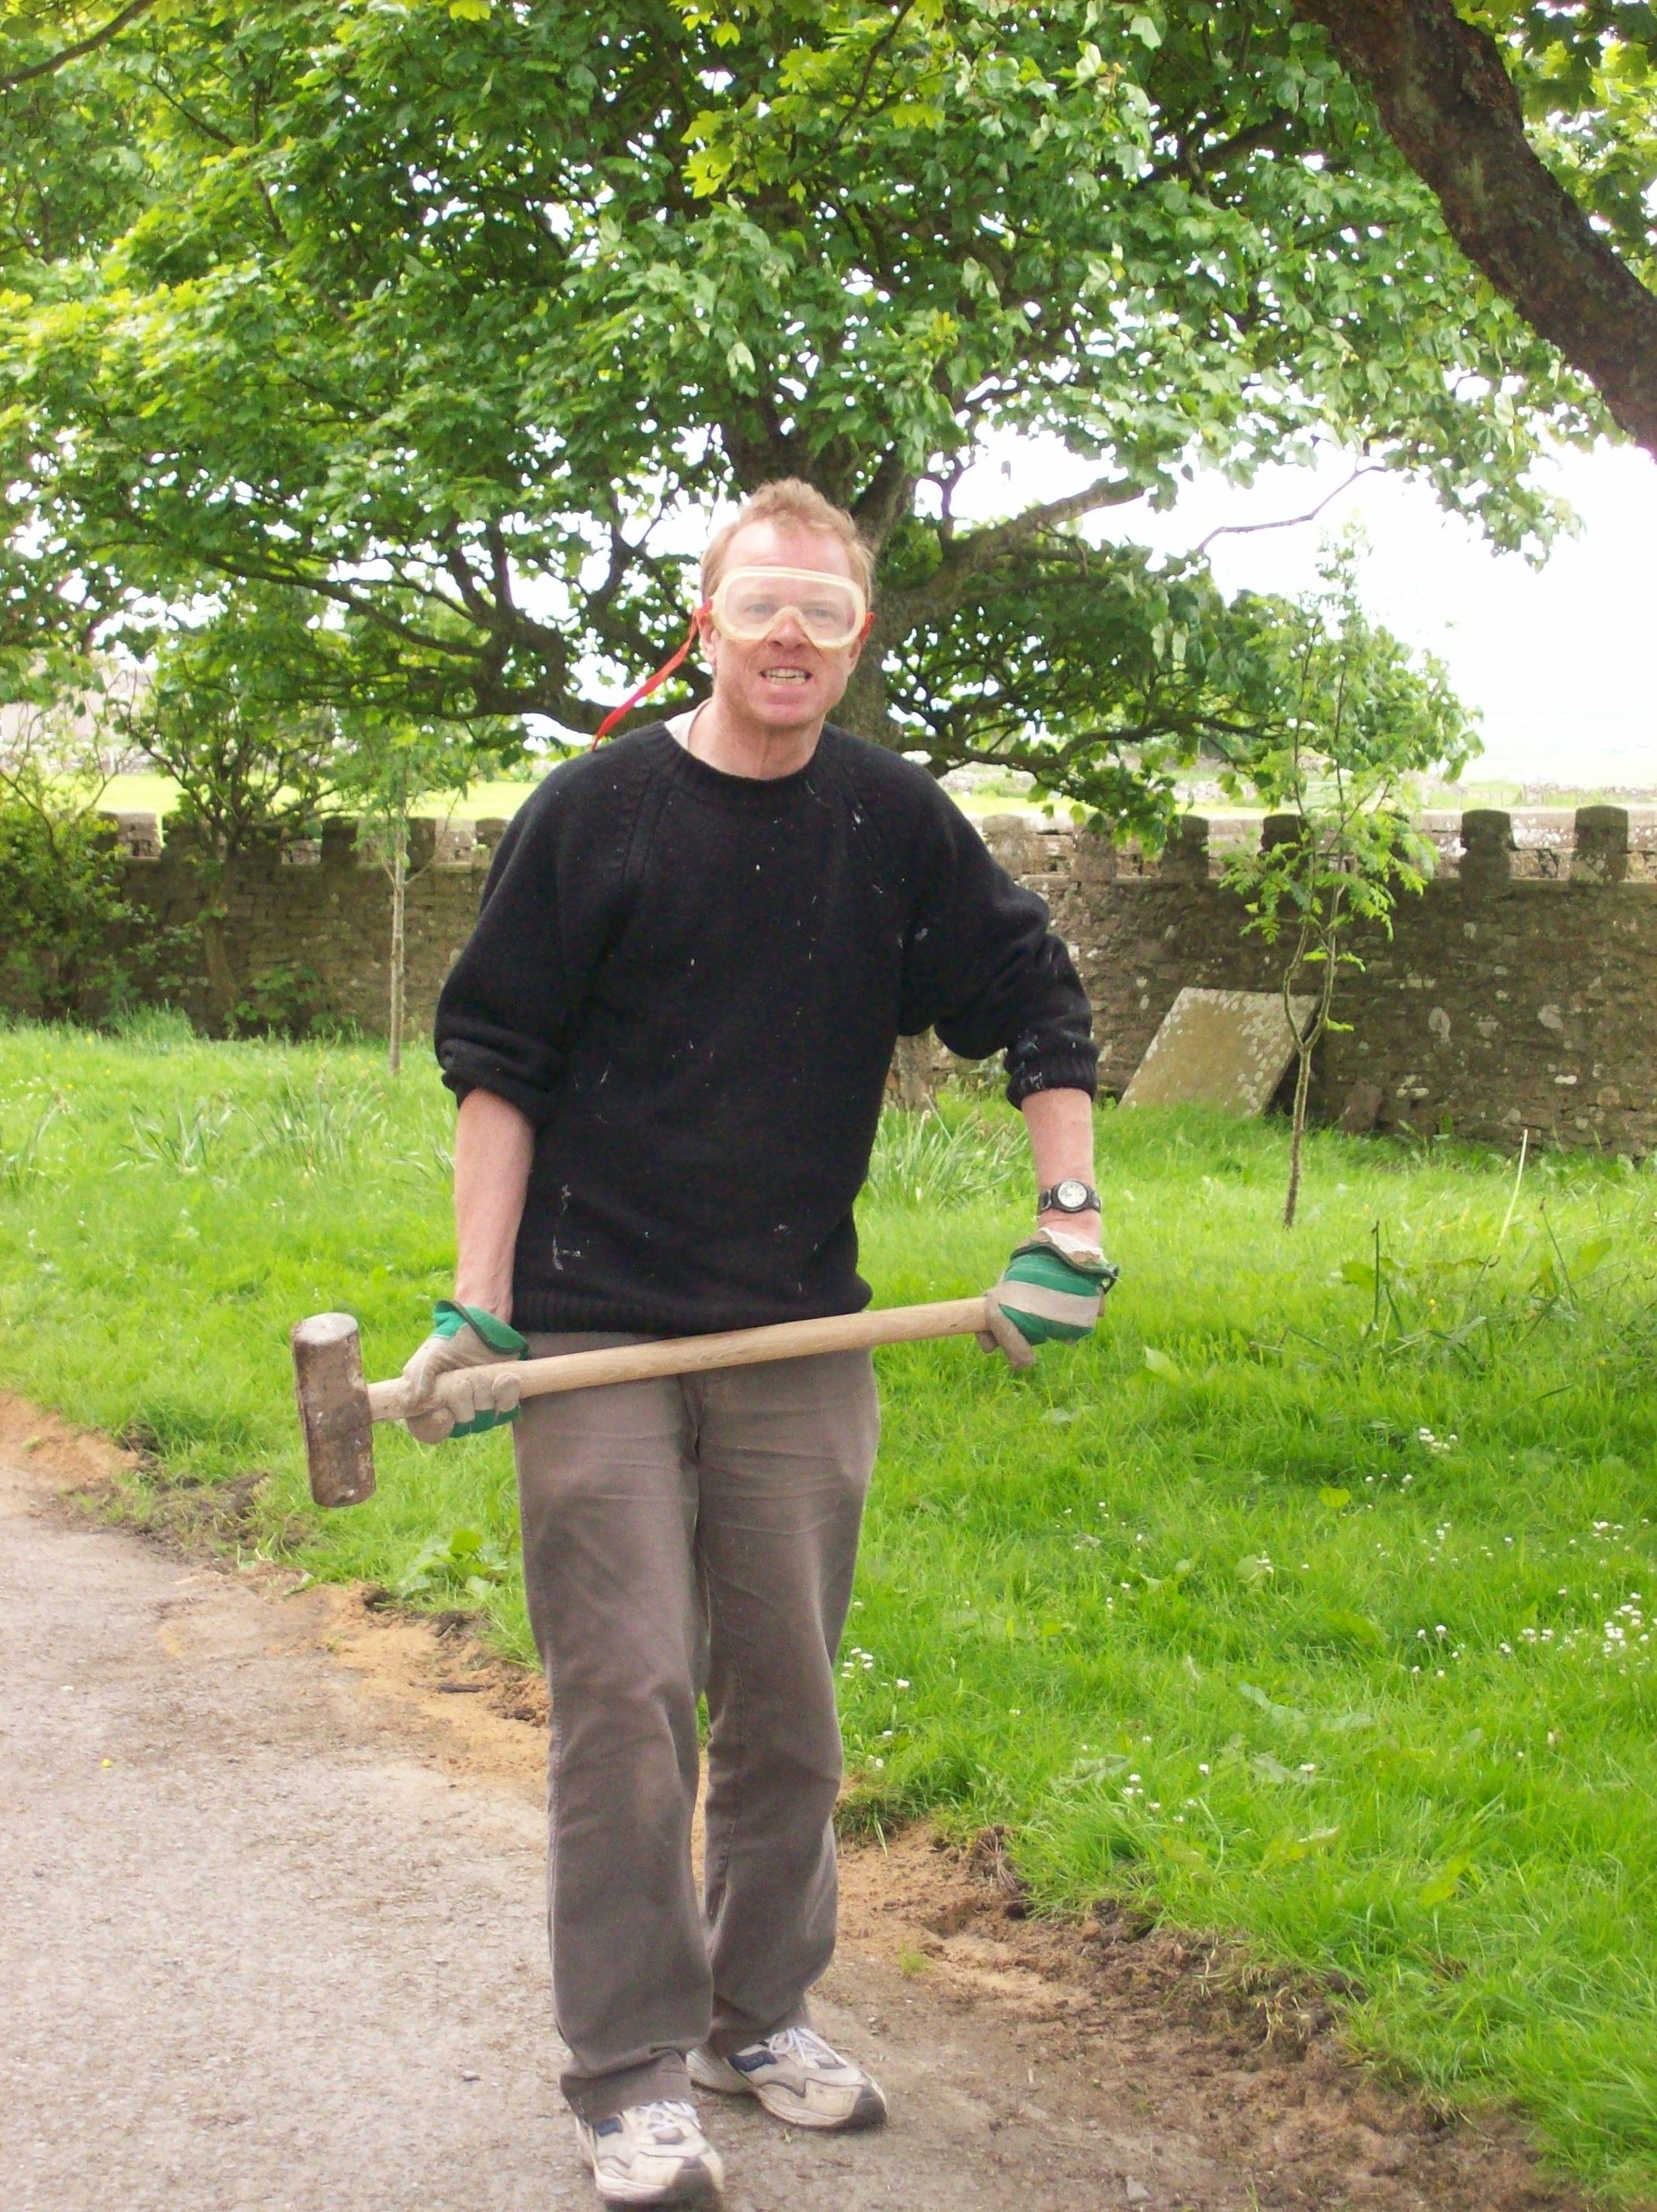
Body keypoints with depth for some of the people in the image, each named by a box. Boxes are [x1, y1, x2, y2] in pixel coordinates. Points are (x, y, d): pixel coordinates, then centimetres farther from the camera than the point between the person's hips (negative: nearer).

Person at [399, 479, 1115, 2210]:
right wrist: (475, 1307, -8)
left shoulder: (895, 820, 4)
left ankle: (758, 2016, 28)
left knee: (787, 1702, 10)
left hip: (802, 1340, 3)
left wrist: (1070, 1223, 2)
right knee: (627, 1698, -5)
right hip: (597, 1334, -3)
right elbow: (495, 1062, -1)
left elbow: (1040, 1007, 12)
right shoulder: (595, 811, -3)